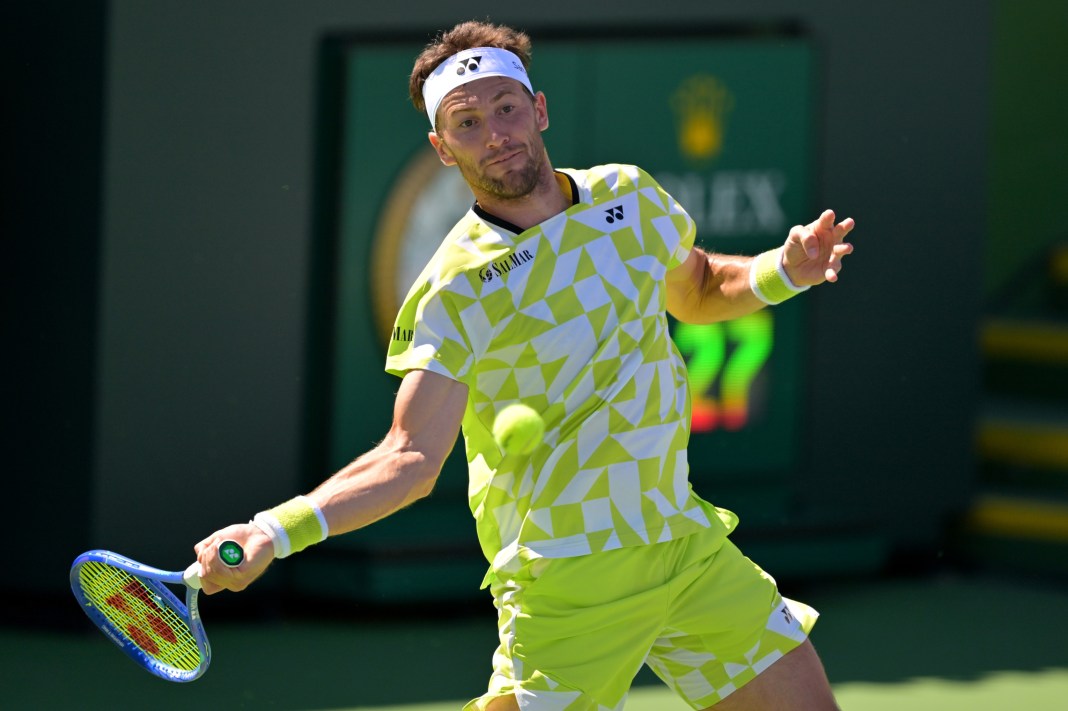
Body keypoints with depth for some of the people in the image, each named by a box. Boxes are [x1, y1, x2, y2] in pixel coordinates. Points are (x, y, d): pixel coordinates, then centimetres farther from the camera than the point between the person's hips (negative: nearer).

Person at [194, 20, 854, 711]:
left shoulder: (628, 194, 4)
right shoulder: (457, 291, -14)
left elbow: (696, 293, 24)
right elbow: (410, 459, -17)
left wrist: (782, 270, 4)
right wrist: (275, 531, -31)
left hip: (685, 542, 6)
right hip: (567, 584, -5)